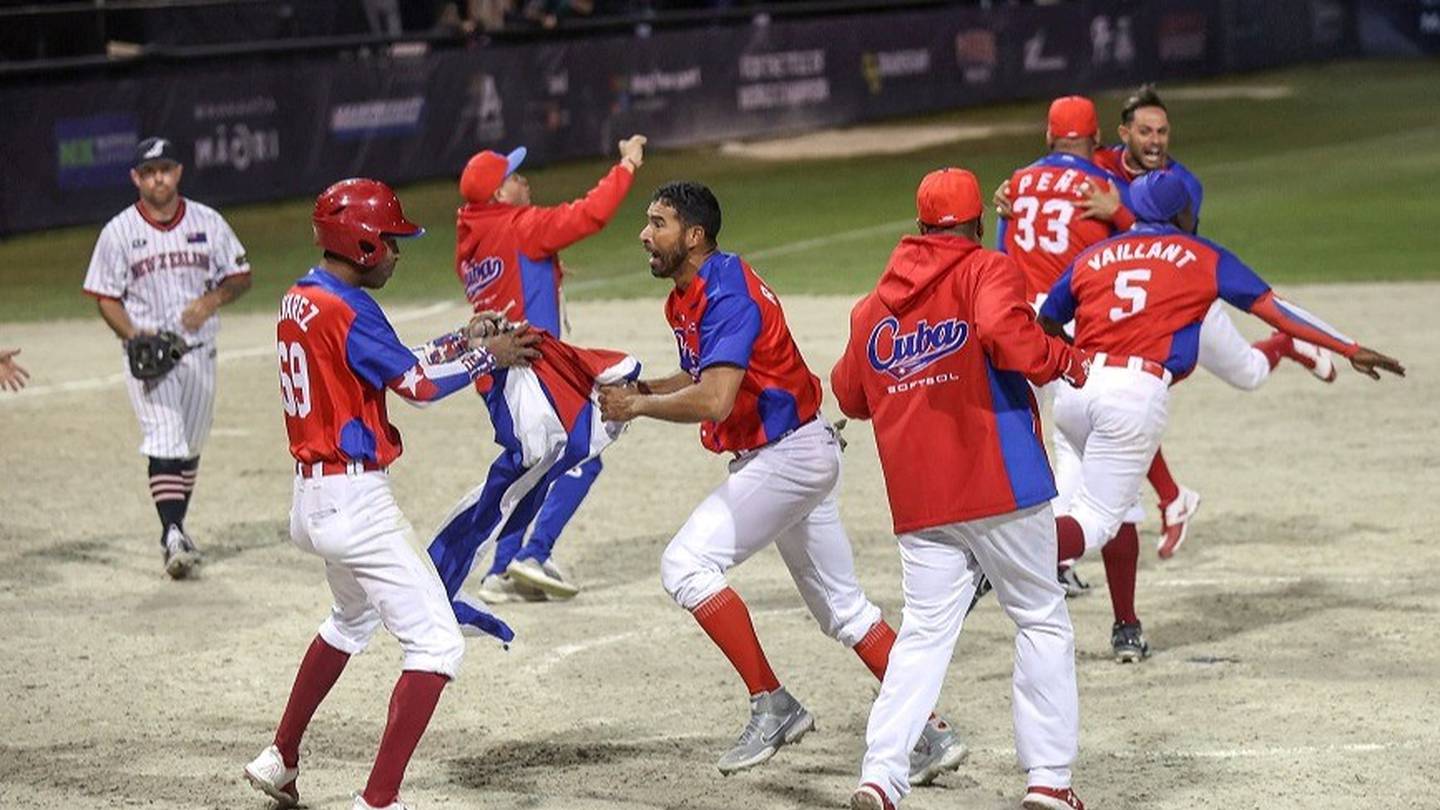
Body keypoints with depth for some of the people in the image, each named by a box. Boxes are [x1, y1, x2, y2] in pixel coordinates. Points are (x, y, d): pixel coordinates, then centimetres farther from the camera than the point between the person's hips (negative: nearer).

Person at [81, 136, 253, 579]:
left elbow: (240, 277, 8)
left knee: (190, 447, 12)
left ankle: (174, 530, 27)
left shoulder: (208, 223, 2)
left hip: (199, 351, 3)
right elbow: (106, 297, -1)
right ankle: (173, 535, -25)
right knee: (165, 444, -17)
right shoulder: (119, 232, -4)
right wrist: (133, 336, -18)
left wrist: (211, 300, -13)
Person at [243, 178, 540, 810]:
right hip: (355, 500, -10)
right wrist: (486, 356, 0)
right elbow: (415, 383, -14)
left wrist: (462, 341, 12)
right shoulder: (346, 309, -17)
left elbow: (390, 364, 16)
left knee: (353, 618, 34)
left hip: (313, 494, 10)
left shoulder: (300, 301, 11)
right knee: (436, 643, -9)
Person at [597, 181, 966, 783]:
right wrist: (642, 388, 6)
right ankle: (932, 733, 14)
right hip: (796, 454, 10)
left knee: (686, 565, -14)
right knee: (842, 606, 13)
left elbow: (714, 400, -31)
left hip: (788, 454, -10)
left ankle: (772, 708, -11)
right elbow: (706, 374, 23)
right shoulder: (686, 297, 9)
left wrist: (638, 407, -19)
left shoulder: (726, 294, -21)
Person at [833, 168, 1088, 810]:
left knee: (923, 632, 6)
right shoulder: (987, 271, -1)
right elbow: (1006, 334, -21)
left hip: (917, 503, 4)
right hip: (1001, 488, -4)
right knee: (1042, 622, 6)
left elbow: (849, 394, 20)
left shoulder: (875, 303, 15)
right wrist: (1067, 362, -7)